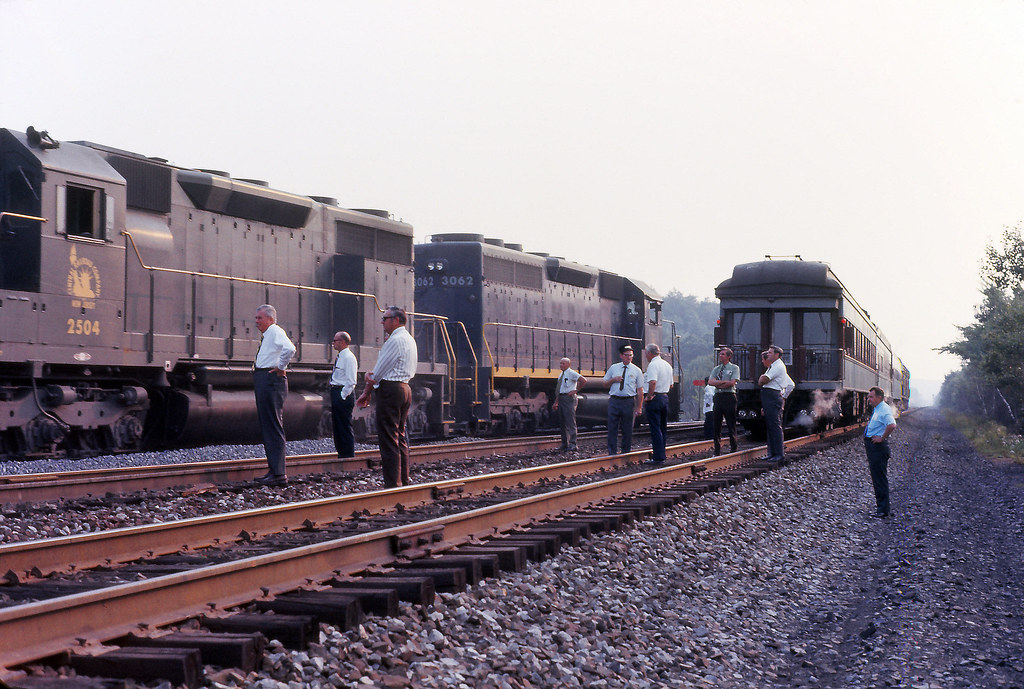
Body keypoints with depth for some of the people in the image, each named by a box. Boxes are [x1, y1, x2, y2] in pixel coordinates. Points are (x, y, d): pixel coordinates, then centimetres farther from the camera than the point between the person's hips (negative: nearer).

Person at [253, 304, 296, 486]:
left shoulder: (275, 331, -11)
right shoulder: (267, 335, 20)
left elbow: (290, 349, -30)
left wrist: (281, 367, -19)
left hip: (271, 380, -11)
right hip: (263, 381, 11)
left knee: (273, 427, -11)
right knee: (267, 427, 13)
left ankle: (278, 474, -12)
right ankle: (273, 470, 18)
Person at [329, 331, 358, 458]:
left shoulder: (349, 358, -14)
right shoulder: (340, 357, 17)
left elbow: (351, 382, -19)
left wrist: (343, 396, -19)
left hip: (343, 396, -10)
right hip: (336, 393, 10)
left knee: (345, 429, -7)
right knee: (337, 427, 14)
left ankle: (349, 457, -3)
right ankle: (341, 455, 21)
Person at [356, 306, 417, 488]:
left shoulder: (395, 340, -14)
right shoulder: (409, 340, 18)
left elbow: (379, 371, -11)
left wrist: (367, 392, 1)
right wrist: (372, 377, 6)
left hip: (390, 390, -10)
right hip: (405, 388, 10)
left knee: (389, 439, -8)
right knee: (401, 437, 13)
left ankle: (392, 484, -10)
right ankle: (403, 480, 16)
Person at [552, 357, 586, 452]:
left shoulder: (571, 373, -6)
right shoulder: (561, 375, 19)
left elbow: (584, 381, -16)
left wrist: (576, 390, -13)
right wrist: (556, 403, 23)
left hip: (569, 398, -9)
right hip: (561, 399, 9)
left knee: (570, 422, -10)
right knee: (562, 423, 10)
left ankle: (572, 445, -10)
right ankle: (565, 445, 17)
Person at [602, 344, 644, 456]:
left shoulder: (636, 370, 4)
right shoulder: (613, 368, 10)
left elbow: (640, 391, 3)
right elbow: (605, 384, 16)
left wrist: (639, 408, -3)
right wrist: (613, 380, -5)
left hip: (629, 401, -1)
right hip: (614, 401, 1)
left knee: (627, 429, 4)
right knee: (612, 428, -1)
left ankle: (626, 452, 14)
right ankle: (611, 453, 4)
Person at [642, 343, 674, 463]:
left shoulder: (653, 365, -12)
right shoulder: (667, 365, 16)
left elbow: (653, 382, -26)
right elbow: (671, 385, 22)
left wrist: (649, 396, -18)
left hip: (655, 399, -9)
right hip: (665, 397, 9)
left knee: (655, 429, -7)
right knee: (663, 428, 14)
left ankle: (658, 457, -8)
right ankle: (662, 455, 20)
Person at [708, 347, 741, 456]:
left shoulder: (734, 368, 4)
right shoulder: (716, 369, 18)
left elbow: (732, 382, -10)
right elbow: (710, 382, 3)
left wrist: (717, 384, -5)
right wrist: (724, 382, -9)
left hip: (729, 397, -5)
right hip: (718, 397, 5)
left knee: (731, 424, -2)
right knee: (716, 424, 3)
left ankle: (733, 449, 4)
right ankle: (717, 451, 9)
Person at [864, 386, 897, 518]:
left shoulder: (884, 409, -17)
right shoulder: (876, 409, 15)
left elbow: (891, 425, -34)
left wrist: (882, 438, -24)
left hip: (878, 446, -11)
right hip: (871, 446, 11)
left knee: (879, 478, -8)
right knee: (876, 477, 17)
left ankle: (883, 510, -5)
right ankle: (880, 506, 27)